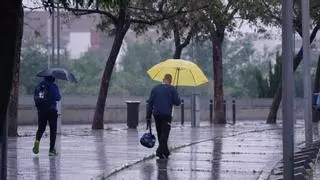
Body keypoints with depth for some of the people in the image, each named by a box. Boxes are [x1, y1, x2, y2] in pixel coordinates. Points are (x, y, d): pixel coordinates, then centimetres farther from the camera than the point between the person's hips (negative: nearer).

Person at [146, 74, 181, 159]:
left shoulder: (155, 88, 7)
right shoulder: (172, 89, -4)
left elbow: (150, 103, 4)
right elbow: (177, 102, -6)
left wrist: (148, 116, 7)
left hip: (156, 114, 4)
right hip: (166, 115, -4)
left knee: (160, 134, 15)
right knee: (164, 134, -4)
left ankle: (165, 152, 24)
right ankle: (160, 151, -18)